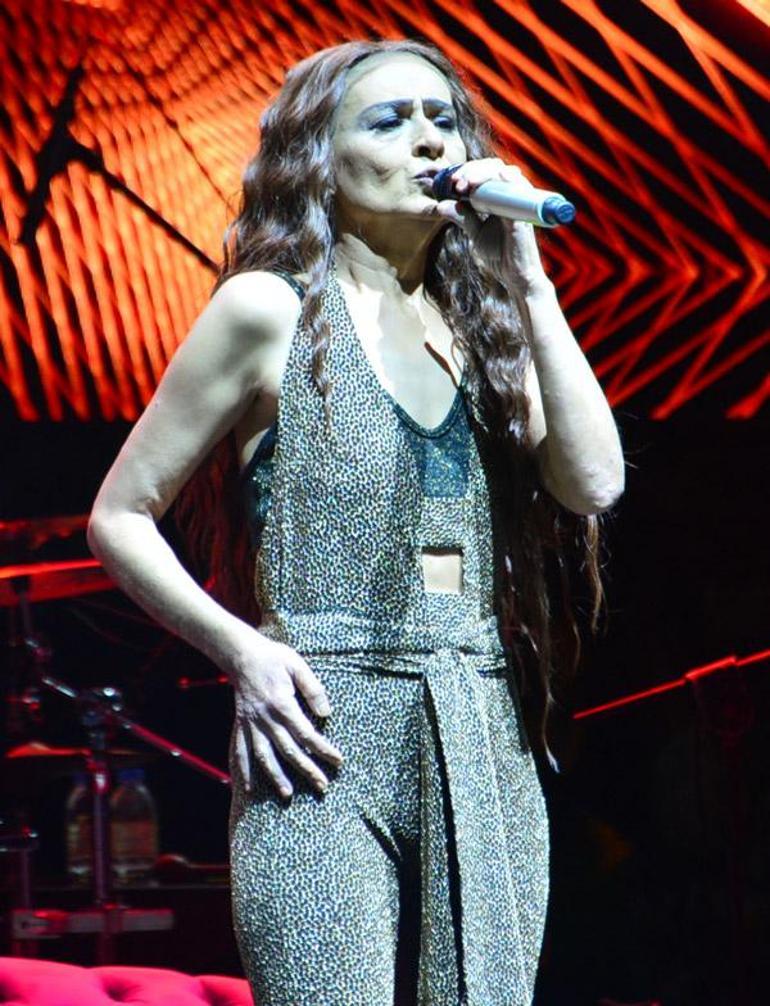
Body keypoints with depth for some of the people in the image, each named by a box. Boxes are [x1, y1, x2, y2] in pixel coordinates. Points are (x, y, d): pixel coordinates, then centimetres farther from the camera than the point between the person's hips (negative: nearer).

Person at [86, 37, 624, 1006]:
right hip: (326, 742, -5)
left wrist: (529, 281, 1)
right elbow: (120, 516, 4)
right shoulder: (273, 308, 3)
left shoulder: (480, 325, 16)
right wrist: (243, 651, -10)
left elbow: (594, 481, 0)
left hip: (485, 749, 5)